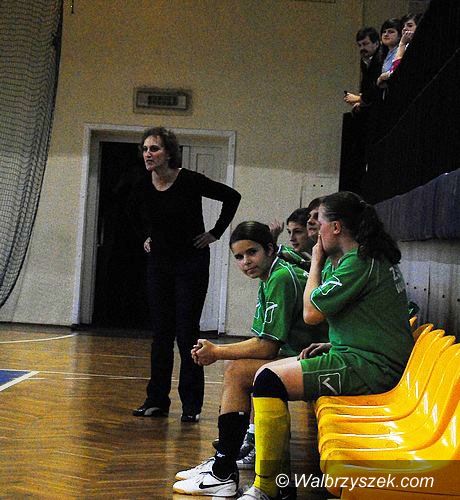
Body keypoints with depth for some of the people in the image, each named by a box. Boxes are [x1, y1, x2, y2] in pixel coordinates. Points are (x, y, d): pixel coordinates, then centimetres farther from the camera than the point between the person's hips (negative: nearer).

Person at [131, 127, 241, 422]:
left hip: (191, 264, -4)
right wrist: (148, 238, 12)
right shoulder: (143, 188, -2)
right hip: (159, 263, 5)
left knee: (187, 334, -4)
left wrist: (216, 233, -6)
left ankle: (192, 405, 4)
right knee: (161, 334, 7)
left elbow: (232, 197, -5)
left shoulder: (190, 181, -16)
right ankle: (157, 400, 14)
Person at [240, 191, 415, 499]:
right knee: (268, 375, 14)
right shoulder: (375, 256, 17)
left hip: (370, 368, -11)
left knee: (269, 379, -20)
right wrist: (333, 346, 13)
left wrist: (317, 262, 0)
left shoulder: (357, 262, -14)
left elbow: (311, 313, -13)